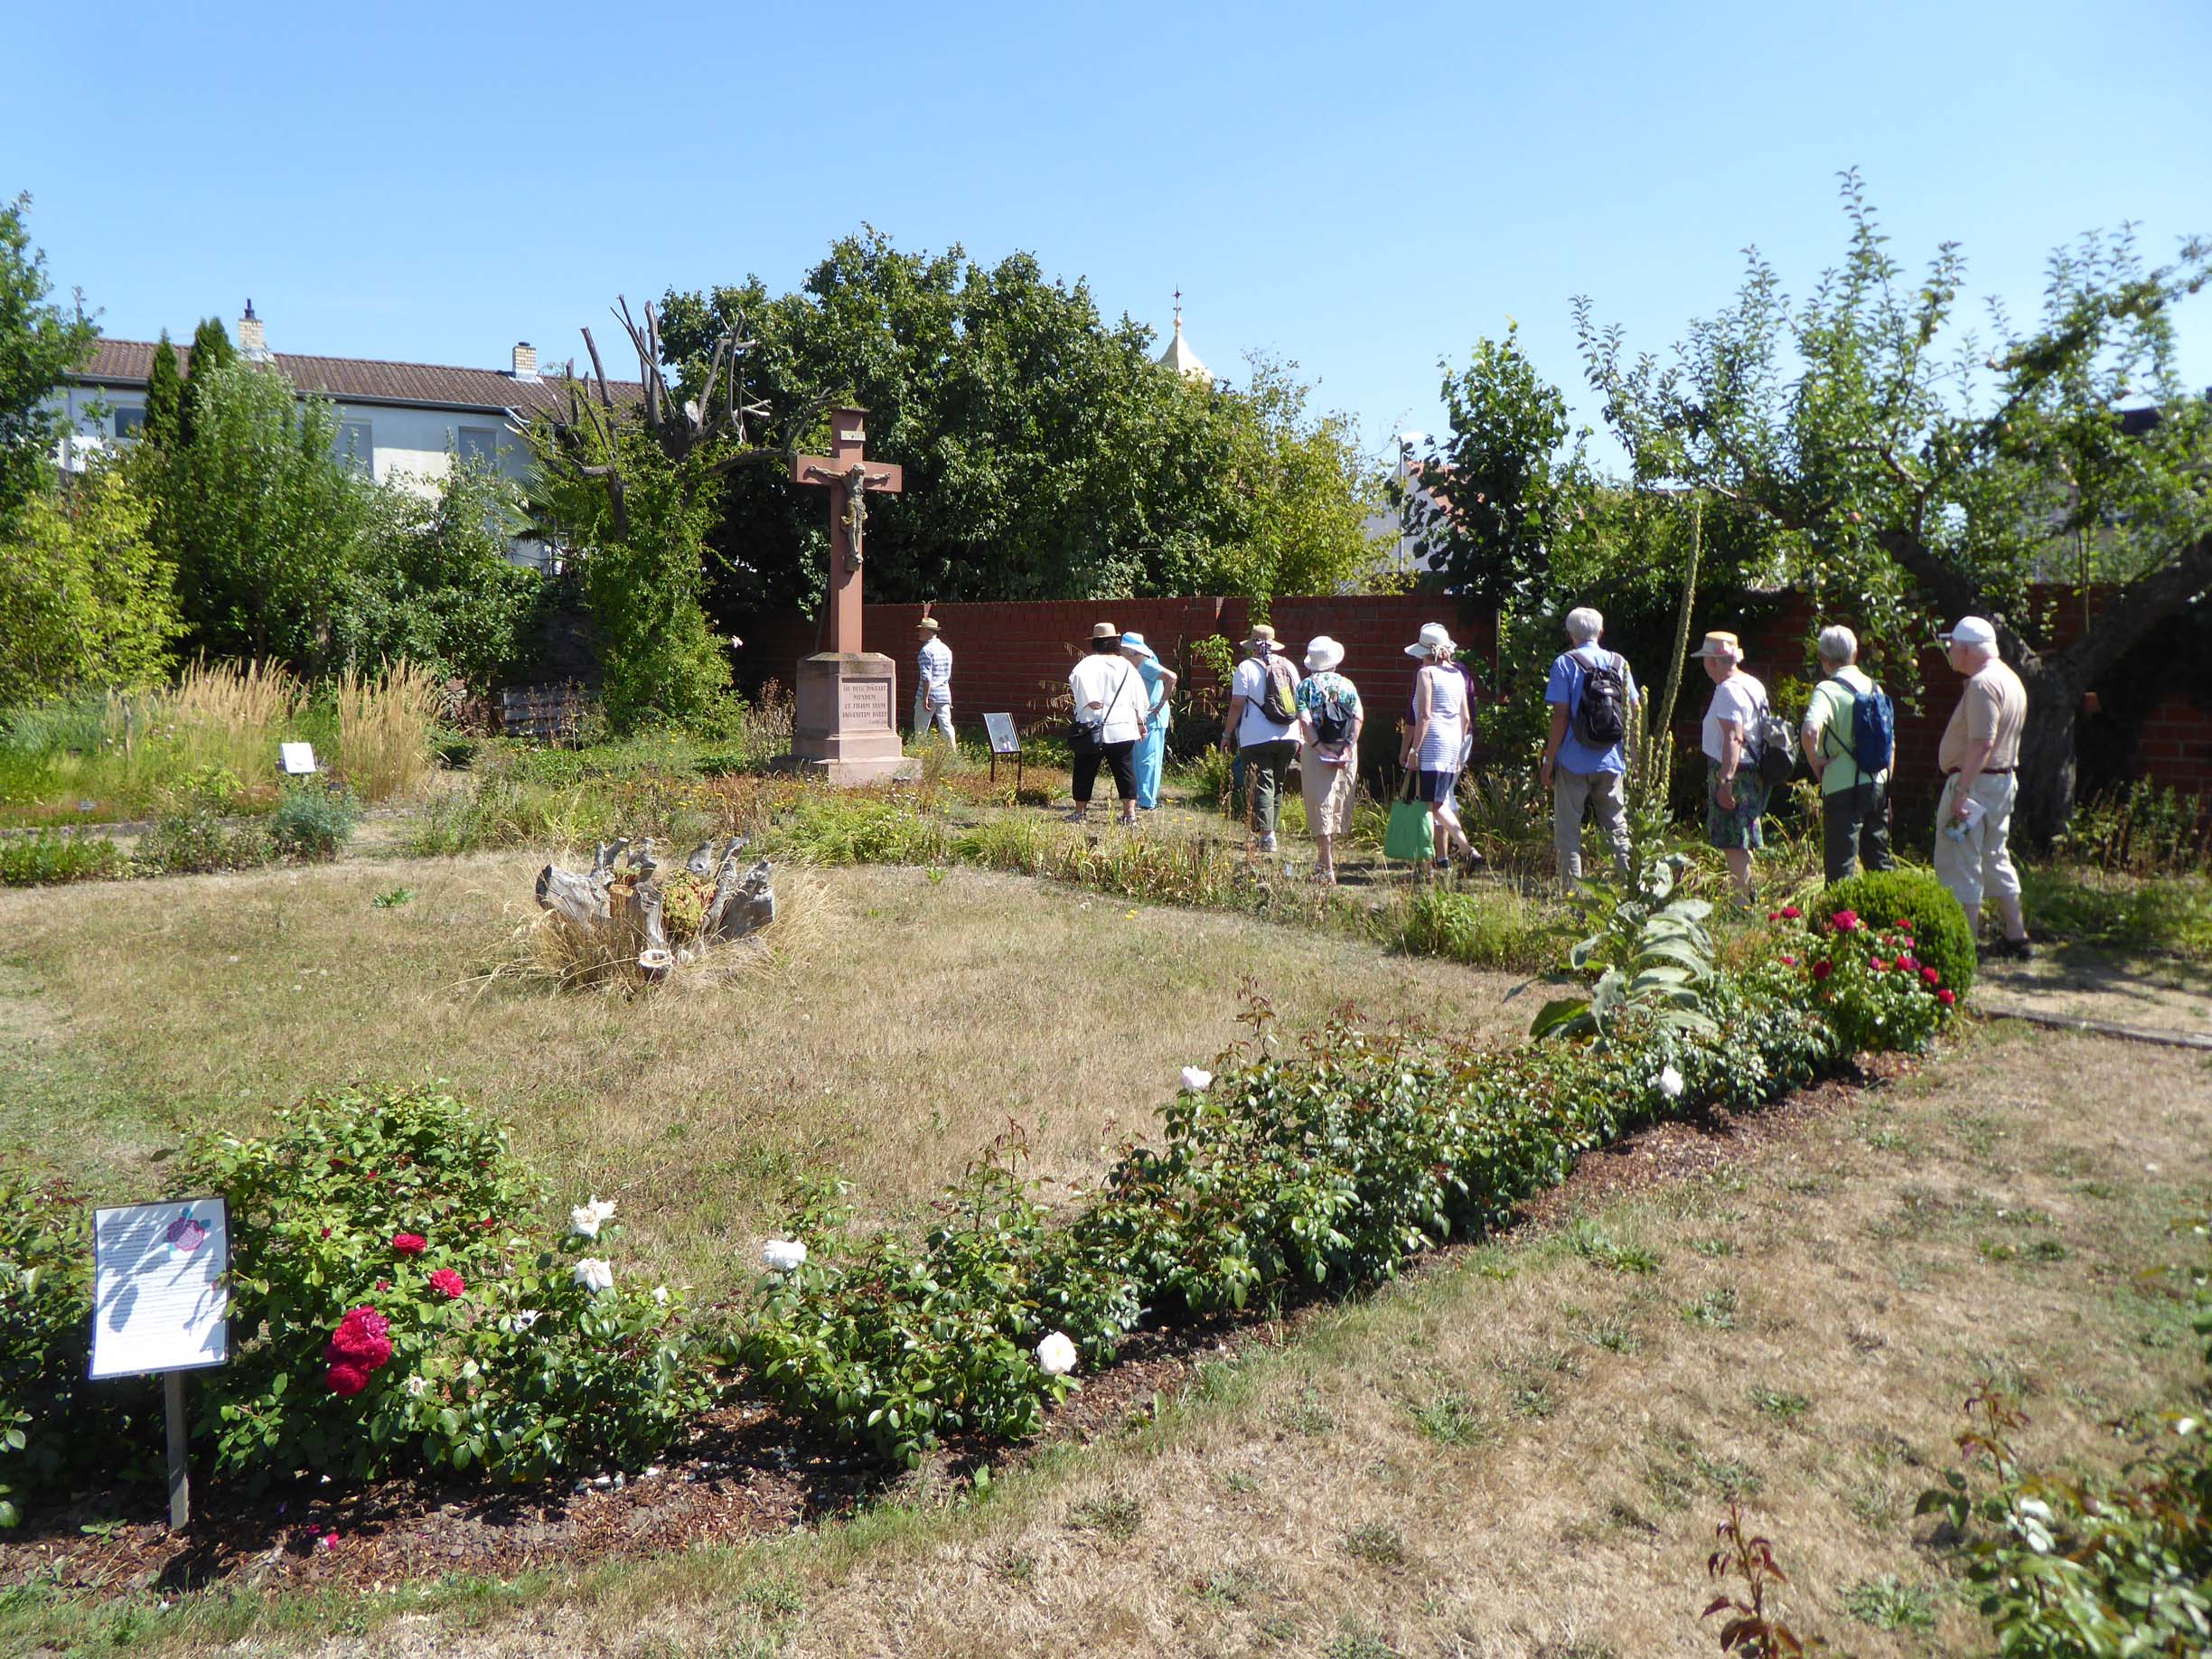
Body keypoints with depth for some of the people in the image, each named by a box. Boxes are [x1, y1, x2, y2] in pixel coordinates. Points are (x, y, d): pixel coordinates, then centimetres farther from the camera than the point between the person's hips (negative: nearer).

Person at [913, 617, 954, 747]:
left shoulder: (927, 650, -13)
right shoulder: (946, 649, 12)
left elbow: (926, 677, -19)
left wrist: (925, 698, -19)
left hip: (929, 694, -7)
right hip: (944, 694, 7)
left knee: (920, 728, 3)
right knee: (946, 726, 6)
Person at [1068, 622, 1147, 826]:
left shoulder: (1090, 663, -3)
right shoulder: (1127, 666, 9)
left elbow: (1077, 676, -26)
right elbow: (1139, 698, 13)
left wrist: (1088, 700, -18)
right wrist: (1140, 723, 21)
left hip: (1093, 729, -3)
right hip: (1123, 729, 3)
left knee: (1085, 771, 8)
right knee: (1125, 770, 4)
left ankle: (1081, 811, 14)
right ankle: (1130, 812, -2)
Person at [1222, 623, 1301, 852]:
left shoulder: (1246, 667, -4)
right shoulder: (1288, 666, 10)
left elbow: (1237, 705, -9)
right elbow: (1299, 703, 13)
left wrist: (1227, 734, 0)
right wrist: (1300, 736, 22)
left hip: (1257, 739, -5)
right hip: (1288, 738, 5)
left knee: (1263, 787, -5)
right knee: (1277, 787, 16)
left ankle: (1267, 835, -16)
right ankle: (1271, 830, 23)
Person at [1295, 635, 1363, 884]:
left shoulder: (1307, 685, -1)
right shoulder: (1347, 685, 7)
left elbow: (1305, 721, -13)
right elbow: (1359, 717, -4)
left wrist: (1321, 750, -16)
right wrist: (1347, 749, -9)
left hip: (1316, 751, -3)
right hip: (1346, 751, 3)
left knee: (1321, 807, -2)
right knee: (1340, 806, 17)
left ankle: (1327, 869, -7)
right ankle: (1327, 858, 31)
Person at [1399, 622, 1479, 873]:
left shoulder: (1426, 673, -8)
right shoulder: (1458, 674, 13)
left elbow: (1423, 715, -15)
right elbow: (1466, 717, 15)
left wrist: (1412, 749, -14)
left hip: (1432, 742, -8)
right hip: (1456, 740, 8)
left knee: (1436, 804, -7)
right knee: (1442, 800, 14)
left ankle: (1468, 850, -16)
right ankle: (1443, 857, 14)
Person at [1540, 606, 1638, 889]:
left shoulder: (1565, 663, -5)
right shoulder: (1619, 663, 7)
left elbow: (1561, 715, -11)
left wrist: (1548, 760, -6)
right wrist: (1631, 758, 15)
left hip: (1574, 762, -4)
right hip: (1611, 762, 4)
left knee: (1568, 831, 3)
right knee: (1617, 828, 12)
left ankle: (1572, 893, 1)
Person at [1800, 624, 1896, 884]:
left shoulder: (1827, 690, -12)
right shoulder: (1873, 686, 9)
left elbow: (1810, 731, -31)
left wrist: (1815, 761, -13)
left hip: (1844, 787, -7)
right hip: (1878, 785, 7)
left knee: (1840, 867, -1)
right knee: (1879, 860, 19)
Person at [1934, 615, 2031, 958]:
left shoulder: (1982, 684, -18)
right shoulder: (2009, 679, 16)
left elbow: (1982, 743, -26)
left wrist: (1961, 793, -27)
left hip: (1974, 782, -11)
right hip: (2003, 779, 11)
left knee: (1959, 864, -6)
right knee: (1994, 859, 19)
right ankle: (2016, 938, 25)